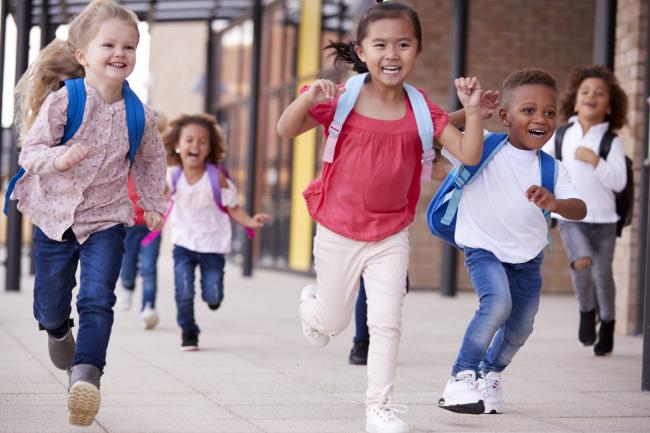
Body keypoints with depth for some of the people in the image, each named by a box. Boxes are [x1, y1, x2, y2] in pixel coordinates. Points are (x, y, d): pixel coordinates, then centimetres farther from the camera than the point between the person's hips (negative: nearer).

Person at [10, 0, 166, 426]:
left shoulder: (140, 115, -6)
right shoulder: (62, 100, -15)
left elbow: (152, 159, 13)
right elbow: (30, 151, -14)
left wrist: (154, 203, 8)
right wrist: (58, 158, -33)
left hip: (107, 220, 1)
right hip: (55, 216, 0)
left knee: (97, 300, -17)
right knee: (51, 305, 15)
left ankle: (86, 374, -21)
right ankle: (58, 331, 50)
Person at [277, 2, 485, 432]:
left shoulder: (421, 110, -6)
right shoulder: (343, 100, -12)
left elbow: (468, 155, -9)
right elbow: (285, 131, -12)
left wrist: (473, 110, -24)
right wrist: (307, 98, -31)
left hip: (391, 235, 1)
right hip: (339, 233, -1)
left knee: (388, 322, -5)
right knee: (334, 322, 14)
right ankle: (311, 304, 50)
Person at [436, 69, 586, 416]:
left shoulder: (551, 168, -8)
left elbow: (579, 210, -18)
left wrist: (554, 203, -39)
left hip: (528, 256, 4)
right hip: (484, 248, -4)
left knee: (519, 329, 13)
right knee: (497, 302, -29)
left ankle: (491, 373, 44)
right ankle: (461, 377, -14)